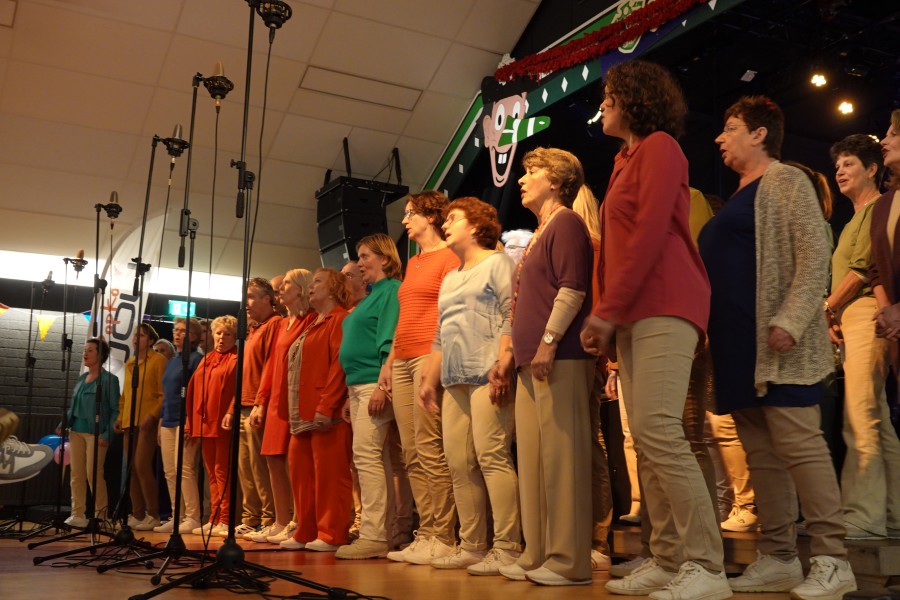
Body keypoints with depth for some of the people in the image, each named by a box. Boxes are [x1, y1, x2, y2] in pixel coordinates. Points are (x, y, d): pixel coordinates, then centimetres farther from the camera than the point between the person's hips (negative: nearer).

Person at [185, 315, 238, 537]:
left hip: (223, 425, -7)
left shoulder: (236, 360, -2)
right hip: (205, 423, 7)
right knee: (212, 473, 10)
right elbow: (194, 391, 18)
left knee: (222, 471, -7)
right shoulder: (206, 360, 19)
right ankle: (214, 520, 14)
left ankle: (224, 521, -3)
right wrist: (190, 421, 13)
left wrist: (231, 414, -22)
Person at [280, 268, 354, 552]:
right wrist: (296, 411, 16)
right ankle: (306, 533, 18)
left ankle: (332, 534, -1)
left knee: (329, 473, -6)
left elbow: (338, 366, -17)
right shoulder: (315, 325, 24)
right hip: (304, 413, 10)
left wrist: (326, 406, -24)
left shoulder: (339, 320, -6)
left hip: (326, 413, -10)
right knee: (302, 472, 11)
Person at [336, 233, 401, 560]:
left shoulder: (392, 290, -6)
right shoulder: (371, 297, 23)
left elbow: (390, 342, -16)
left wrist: (382, 385, -23)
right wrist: (351, 394, 20)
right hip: (357, 385, 10)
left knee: (366, 454, -13)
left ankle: (374, 536, -11)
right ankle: (379, 533, 10)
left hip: (375, 383, -10)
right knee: (372, 458, 7)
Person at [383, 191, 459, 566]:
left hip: (430, 357, -9)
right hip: (402, 362, 9)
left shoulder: (448, 257, -2)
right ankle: (426, 533, 9)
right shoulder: (412, 264, 24)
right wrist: (389, 361, 18)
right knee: (411, 455, 5)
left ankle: (443, 538, -6)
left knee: (430, 451, -11)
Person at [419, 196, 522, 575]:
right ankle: (472, 546, 9)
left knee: (491, 456, -13)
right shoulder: (450, 278, 28)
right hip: (455, 380, 8)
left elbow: (510, 316, -9)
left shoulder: (497, 262, 3)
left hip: (487, 376, -8)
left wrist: (502, 364, -20)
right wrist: (430, 380, 22)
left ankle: (507, 548, -10)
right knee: (458, 464, 4)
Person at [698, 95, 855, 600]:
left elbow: (815, 255, -13)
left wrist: (790, 320, -23)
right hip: (738, 347, 9)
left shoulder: (787, 181, -2)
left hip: (776, 344, -8)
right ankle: (779, 558, 12)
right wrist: (710, 332, 18)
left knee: (799, 445, -9)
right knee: (762, 455, 7)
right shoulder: (739, 199, 22)